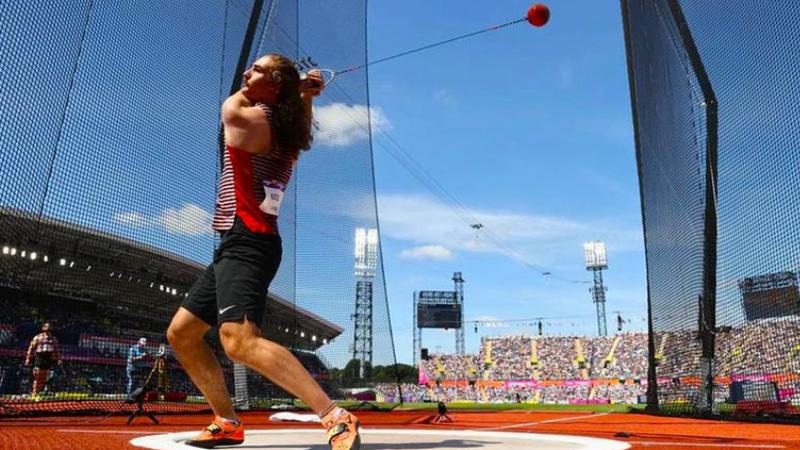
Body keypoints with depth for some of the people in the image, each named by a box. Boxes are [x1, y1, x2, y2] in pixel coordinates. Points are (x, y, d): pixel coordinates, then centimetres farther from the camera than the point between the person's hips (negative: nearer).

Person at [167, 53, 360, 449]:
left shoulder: (243, 115, -8)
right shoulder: (286, 134, 15)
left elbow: (235, 101, 17)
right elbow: (302, 122, 41)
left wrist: (298, 87, 21)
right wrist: (303, 94, 24)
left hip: (247, 243, -10)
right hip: (240, 246, 10)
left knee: (239, 340, -28)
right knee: (181, 333, 15)